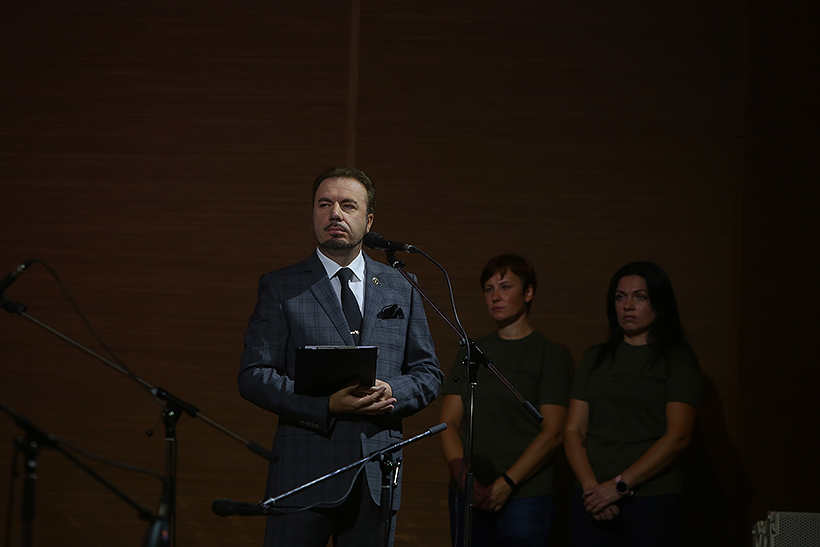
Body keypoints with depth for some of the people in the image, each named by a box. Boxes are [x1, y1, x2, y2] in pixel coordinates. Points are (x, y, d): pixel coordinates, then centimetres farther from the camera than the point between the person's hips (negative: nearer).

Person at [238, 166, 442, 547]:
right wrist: (327, 405, -16)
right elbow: (253, 376, -2)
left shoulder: (400, 289, 14)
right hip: (304, 472, -3)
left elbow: (428, 374, 15)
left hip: (379, 474, 3)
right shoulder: (279, 287, 4)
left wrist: (392, 393, -8)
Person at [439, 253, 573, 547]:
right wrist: (463, 475, -9)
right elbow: (449, 423, 8)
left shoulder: (551, 356, 1)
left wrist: (506, 484, -15)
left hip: (526, 498, -4)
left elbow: (552, 432, -8)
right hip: (468, 496, 4)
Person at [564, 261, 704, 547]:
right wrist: (591, 487, -9)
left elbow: (677, 437, -9)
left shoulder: (677, 361, 1)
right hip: (593, 501, 3)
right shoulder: (595, 358, 13)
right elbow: (574, 432, 7)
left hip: (653, 500, -3)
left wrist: (619, 485, -14)